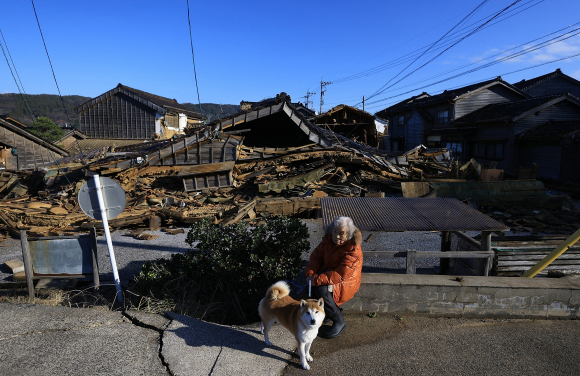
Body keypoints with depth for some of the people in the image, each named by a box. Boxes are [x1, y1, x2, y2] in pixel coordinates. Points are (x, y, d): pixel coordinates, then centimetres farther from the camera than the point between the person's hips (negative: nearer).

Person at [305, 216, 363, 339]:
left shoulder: (353, 250, -23)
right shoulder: (328, 240, -3)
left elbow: (341, 275, -29)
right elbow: (316, 256, 2)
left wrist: (317, 279, -31)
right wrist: (310, 273, -16)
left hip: (346, 283, -7)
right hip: (327, 273, 7)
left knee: (321, 290, -30)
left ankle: (339, 321, -8)